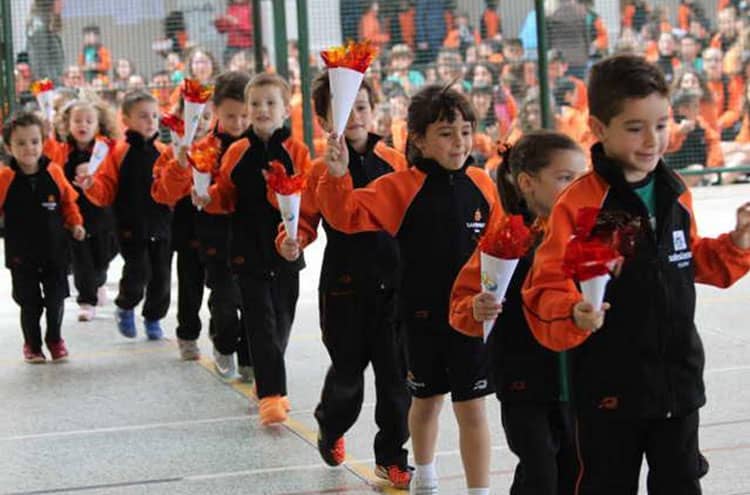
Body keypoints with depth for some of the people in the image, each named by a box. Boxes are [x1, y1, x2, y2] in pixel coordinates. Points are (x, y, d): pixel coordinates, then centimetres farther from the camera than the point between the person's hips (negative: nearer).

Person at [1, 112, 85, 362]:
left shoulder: (54, 172, -5)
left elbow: (68, 200, 8)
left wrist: (75, 223, -1)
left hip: (55, 250, 2)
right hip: (21, 254, -2)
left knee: (56, 298, 9)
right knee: (29, 302, 5)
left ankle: (54, 339, 32)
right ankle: (32, 344, 25)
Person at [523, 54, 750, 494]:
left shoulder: (676, 194, 3)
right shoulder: (578, 204, -17)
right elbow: (548, 292, -17)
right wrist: (573, 315, -37)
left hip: (679, 379, 5)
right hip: (610, 387, -5)